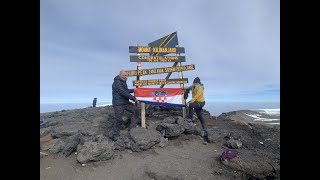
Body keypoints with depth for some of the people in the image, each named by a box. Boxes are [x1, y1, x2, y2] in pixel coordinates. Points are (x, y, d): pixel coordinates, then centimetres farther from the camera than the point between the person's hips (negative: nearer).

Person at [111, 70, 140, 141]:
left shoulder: (123, 82, 17)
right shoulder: (117, 83, -15)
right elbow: (123, 92, -24)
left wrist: (133, 90, 16)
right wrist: (134, 98, -22)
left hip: (126, 102, 9)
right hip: (118, 104, -9)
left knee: (135, 110, 3)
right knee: (118, 119, -5)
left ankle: (133, 126, 12)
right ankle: (115, 135, 13)